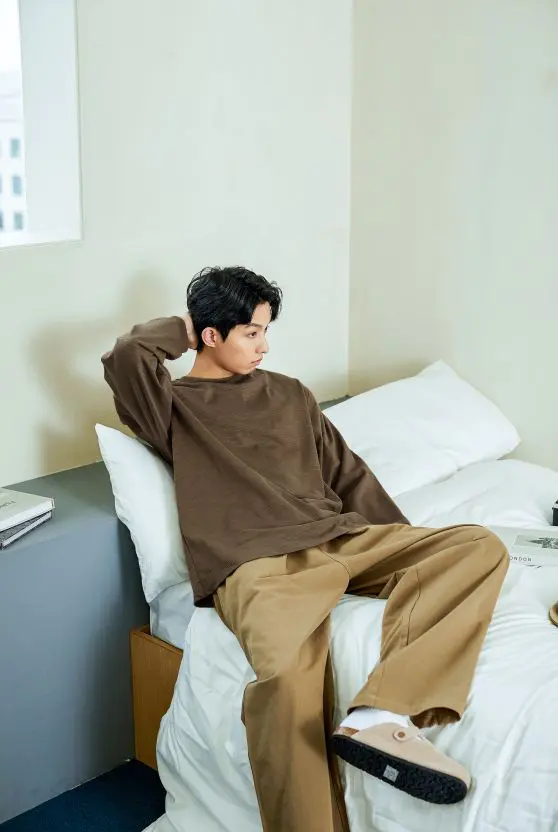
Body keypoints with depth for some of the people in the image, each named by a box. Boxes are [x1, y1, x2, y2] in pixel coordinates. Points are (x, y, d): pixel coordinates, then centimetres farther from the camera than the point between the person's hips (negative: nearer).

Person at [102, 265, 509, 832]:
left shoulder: (290, 394, 27)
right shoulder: (176, 406, 11)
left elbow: (347, 474, 25)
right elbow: (125, 357, -11)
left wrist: (410, 554, 17)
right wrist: (181, 331, 11)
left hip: (343, 539, 6)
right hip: (259, 564, -6)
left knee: (480, 547, -17)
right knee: (286, 671, -39)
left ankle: (379, 716, -35)